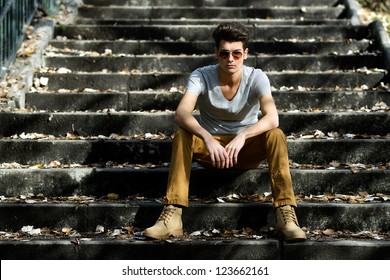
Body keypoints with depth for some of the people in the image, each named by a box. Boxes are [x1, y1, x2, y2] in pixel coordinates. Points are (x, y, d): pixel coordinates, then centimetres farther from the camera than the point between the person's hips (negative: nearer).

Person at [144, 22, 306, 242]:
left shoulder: (256, 78, -15)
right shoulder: (201, 76, -15)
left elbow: (272, 118, -32)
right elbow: (181, 113, -32)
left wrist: (242, 136, -49)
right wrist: (208, 139, -49)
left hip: (247, 149, 0)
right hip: (210, 146, 0)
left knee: (276, 135, -30)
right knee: (182, 135, -30)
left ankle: (286, 215, -33)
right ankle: (172, 217, -37)